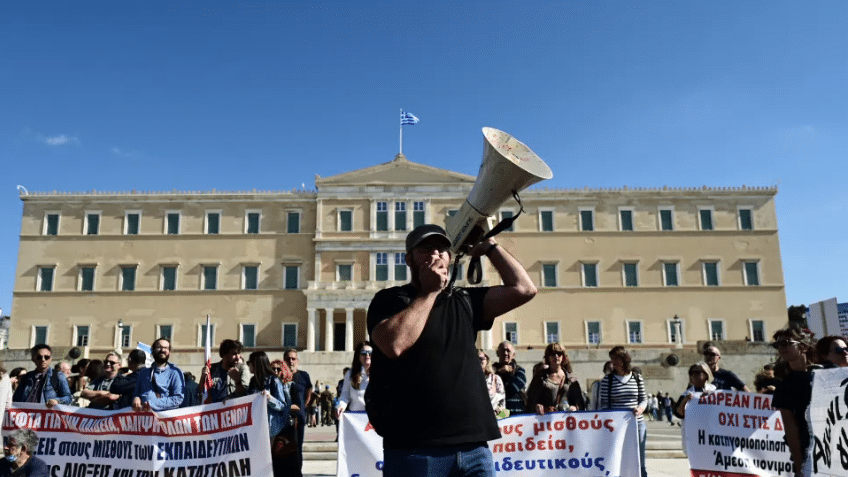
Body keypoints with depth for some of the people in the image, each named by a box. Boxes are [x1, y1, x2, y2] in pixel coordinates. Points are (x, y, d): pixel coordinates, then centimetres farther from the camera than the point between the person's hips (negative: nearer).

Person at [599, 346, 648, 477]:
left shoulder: (637, 377, 7)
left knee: (639, 462, 9)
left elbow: (644, 399, 12)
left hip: (637, 423, 2)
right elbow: (604, 404, 2)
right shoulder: (607, 380, 0)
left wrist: (640, 408, -9)